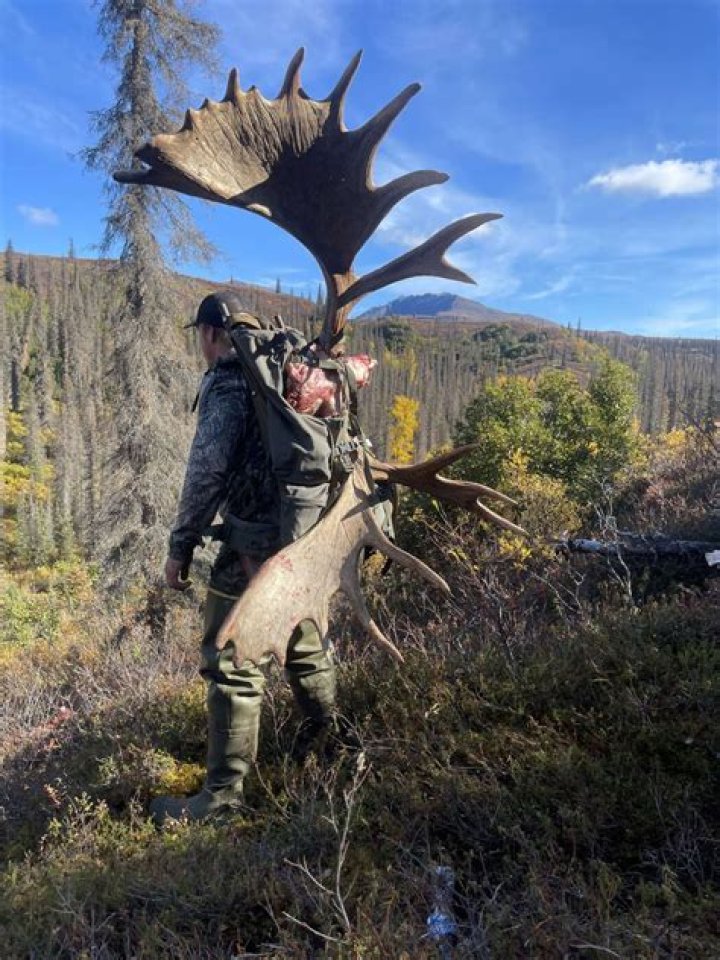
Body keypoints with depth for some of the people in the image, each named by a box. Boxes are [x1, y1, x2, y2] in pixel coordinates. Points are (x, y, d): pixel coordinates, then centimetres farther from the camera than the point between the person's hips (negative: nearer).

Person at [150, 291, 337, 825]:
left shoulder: (227, 382, -10)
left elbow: (208, 470, -18)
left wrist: (182, 545, -11)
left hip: (255, 540, -8)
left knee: (233, 661, 0)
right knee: (305, 640, 22)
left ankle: (223, 792, 10)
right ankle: (327, 736, 39)